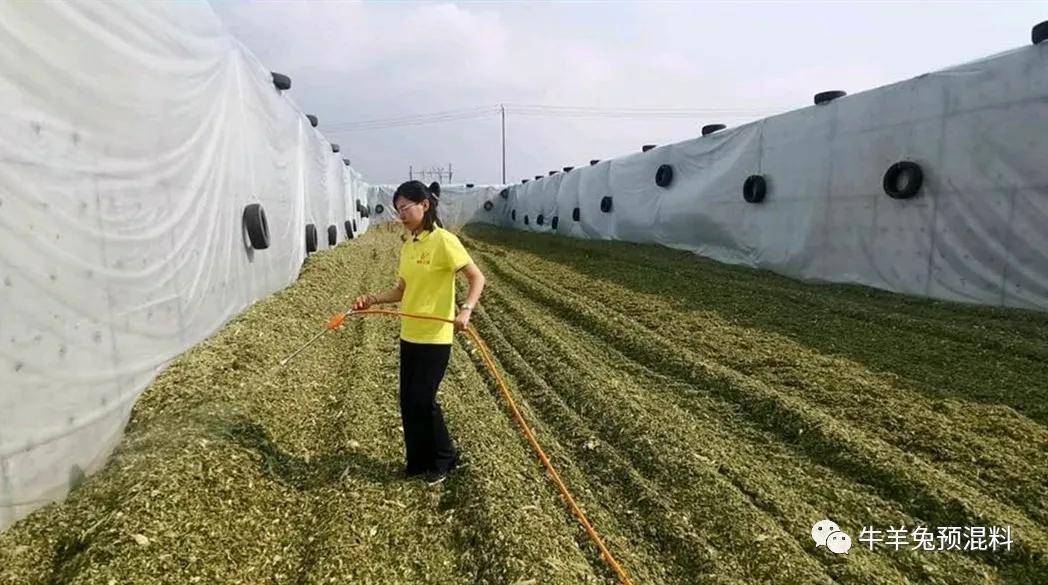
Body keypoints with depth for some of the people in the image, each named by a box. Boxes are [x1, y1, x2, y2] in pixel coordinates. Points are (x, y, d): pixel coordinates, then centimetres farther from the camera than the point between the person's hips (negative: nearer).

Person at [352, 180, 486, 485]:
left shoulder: (443, 241, -14)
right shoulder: (407, 245, 9)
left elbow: (477, 278, -14)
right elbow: (403, 290, 14)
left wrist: (465, 310, -29)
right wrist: (373, 299, -2)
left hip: (435, 337, -7)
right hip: (409, 335, 7)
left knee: (422, 401, -2)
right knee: (408, 401, 11)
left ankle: (444, 459, 21)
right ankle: (417, 461, 28)